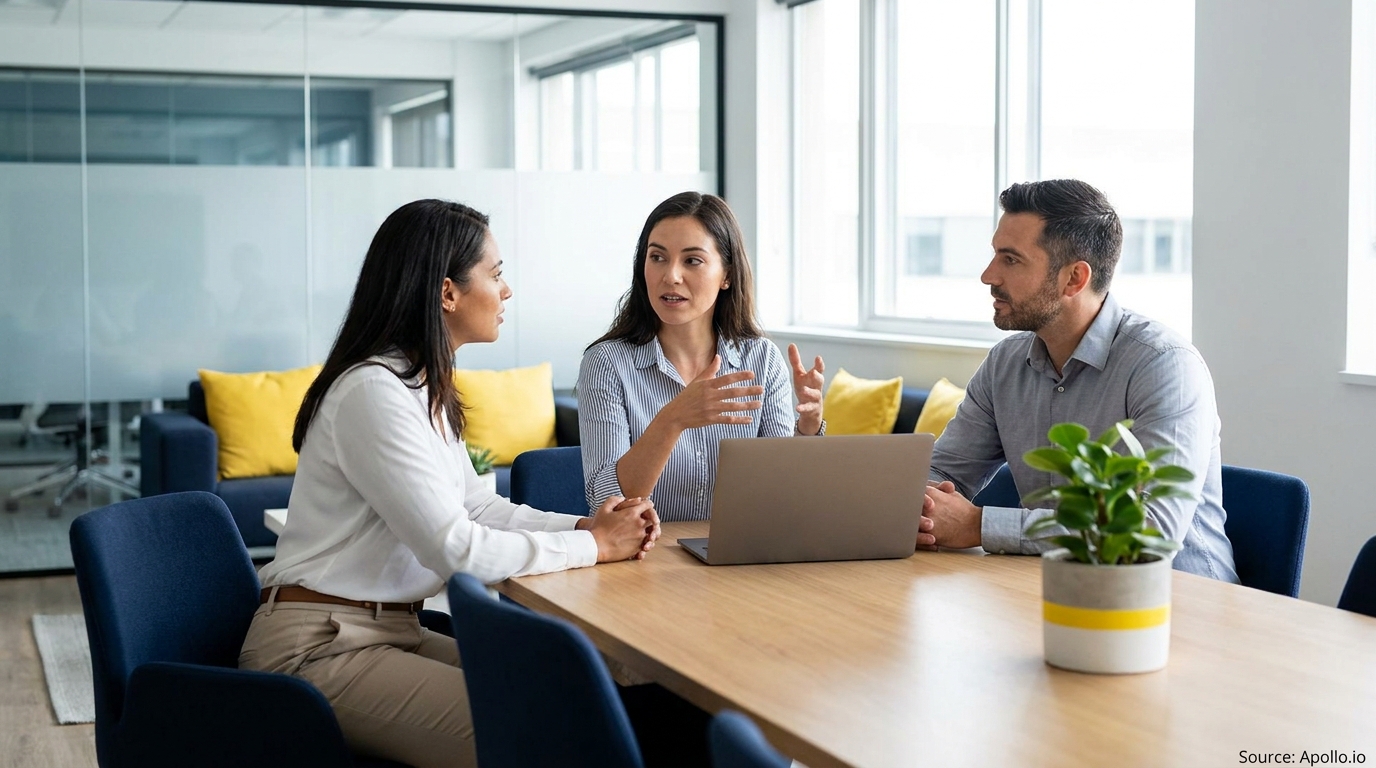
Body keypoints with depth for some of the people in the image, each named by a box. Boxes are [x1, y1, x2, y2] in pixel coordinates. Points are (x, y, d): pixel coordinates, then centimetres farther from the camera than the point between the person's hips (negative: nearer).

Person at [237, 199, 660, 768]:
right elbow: (457, 549, -24)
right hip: (318, 647, -10)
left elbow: (477, 505, 13)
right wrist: (594, 546, -15)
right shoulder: (375, 393, -21)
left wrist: (584, 525, -3)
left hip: (390, 631, 10)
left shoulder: (425, 388, 11)